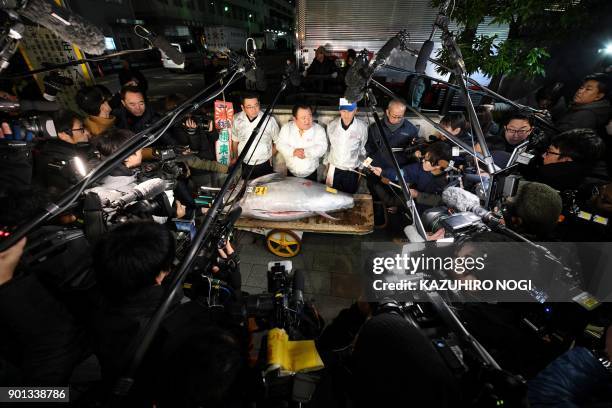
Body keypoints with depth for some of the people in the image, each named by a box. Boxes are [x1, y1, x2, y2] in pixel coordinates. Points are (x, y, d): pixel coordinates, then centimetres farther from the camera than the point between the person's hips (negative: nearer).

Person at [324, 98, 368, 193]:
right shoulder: (331, 125, -7)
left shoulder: (362, 127, -13)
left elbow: (363, 149, 0)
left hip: (352, 171, -1)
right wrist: (327, 163, 11)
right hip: (333, 169, 2)